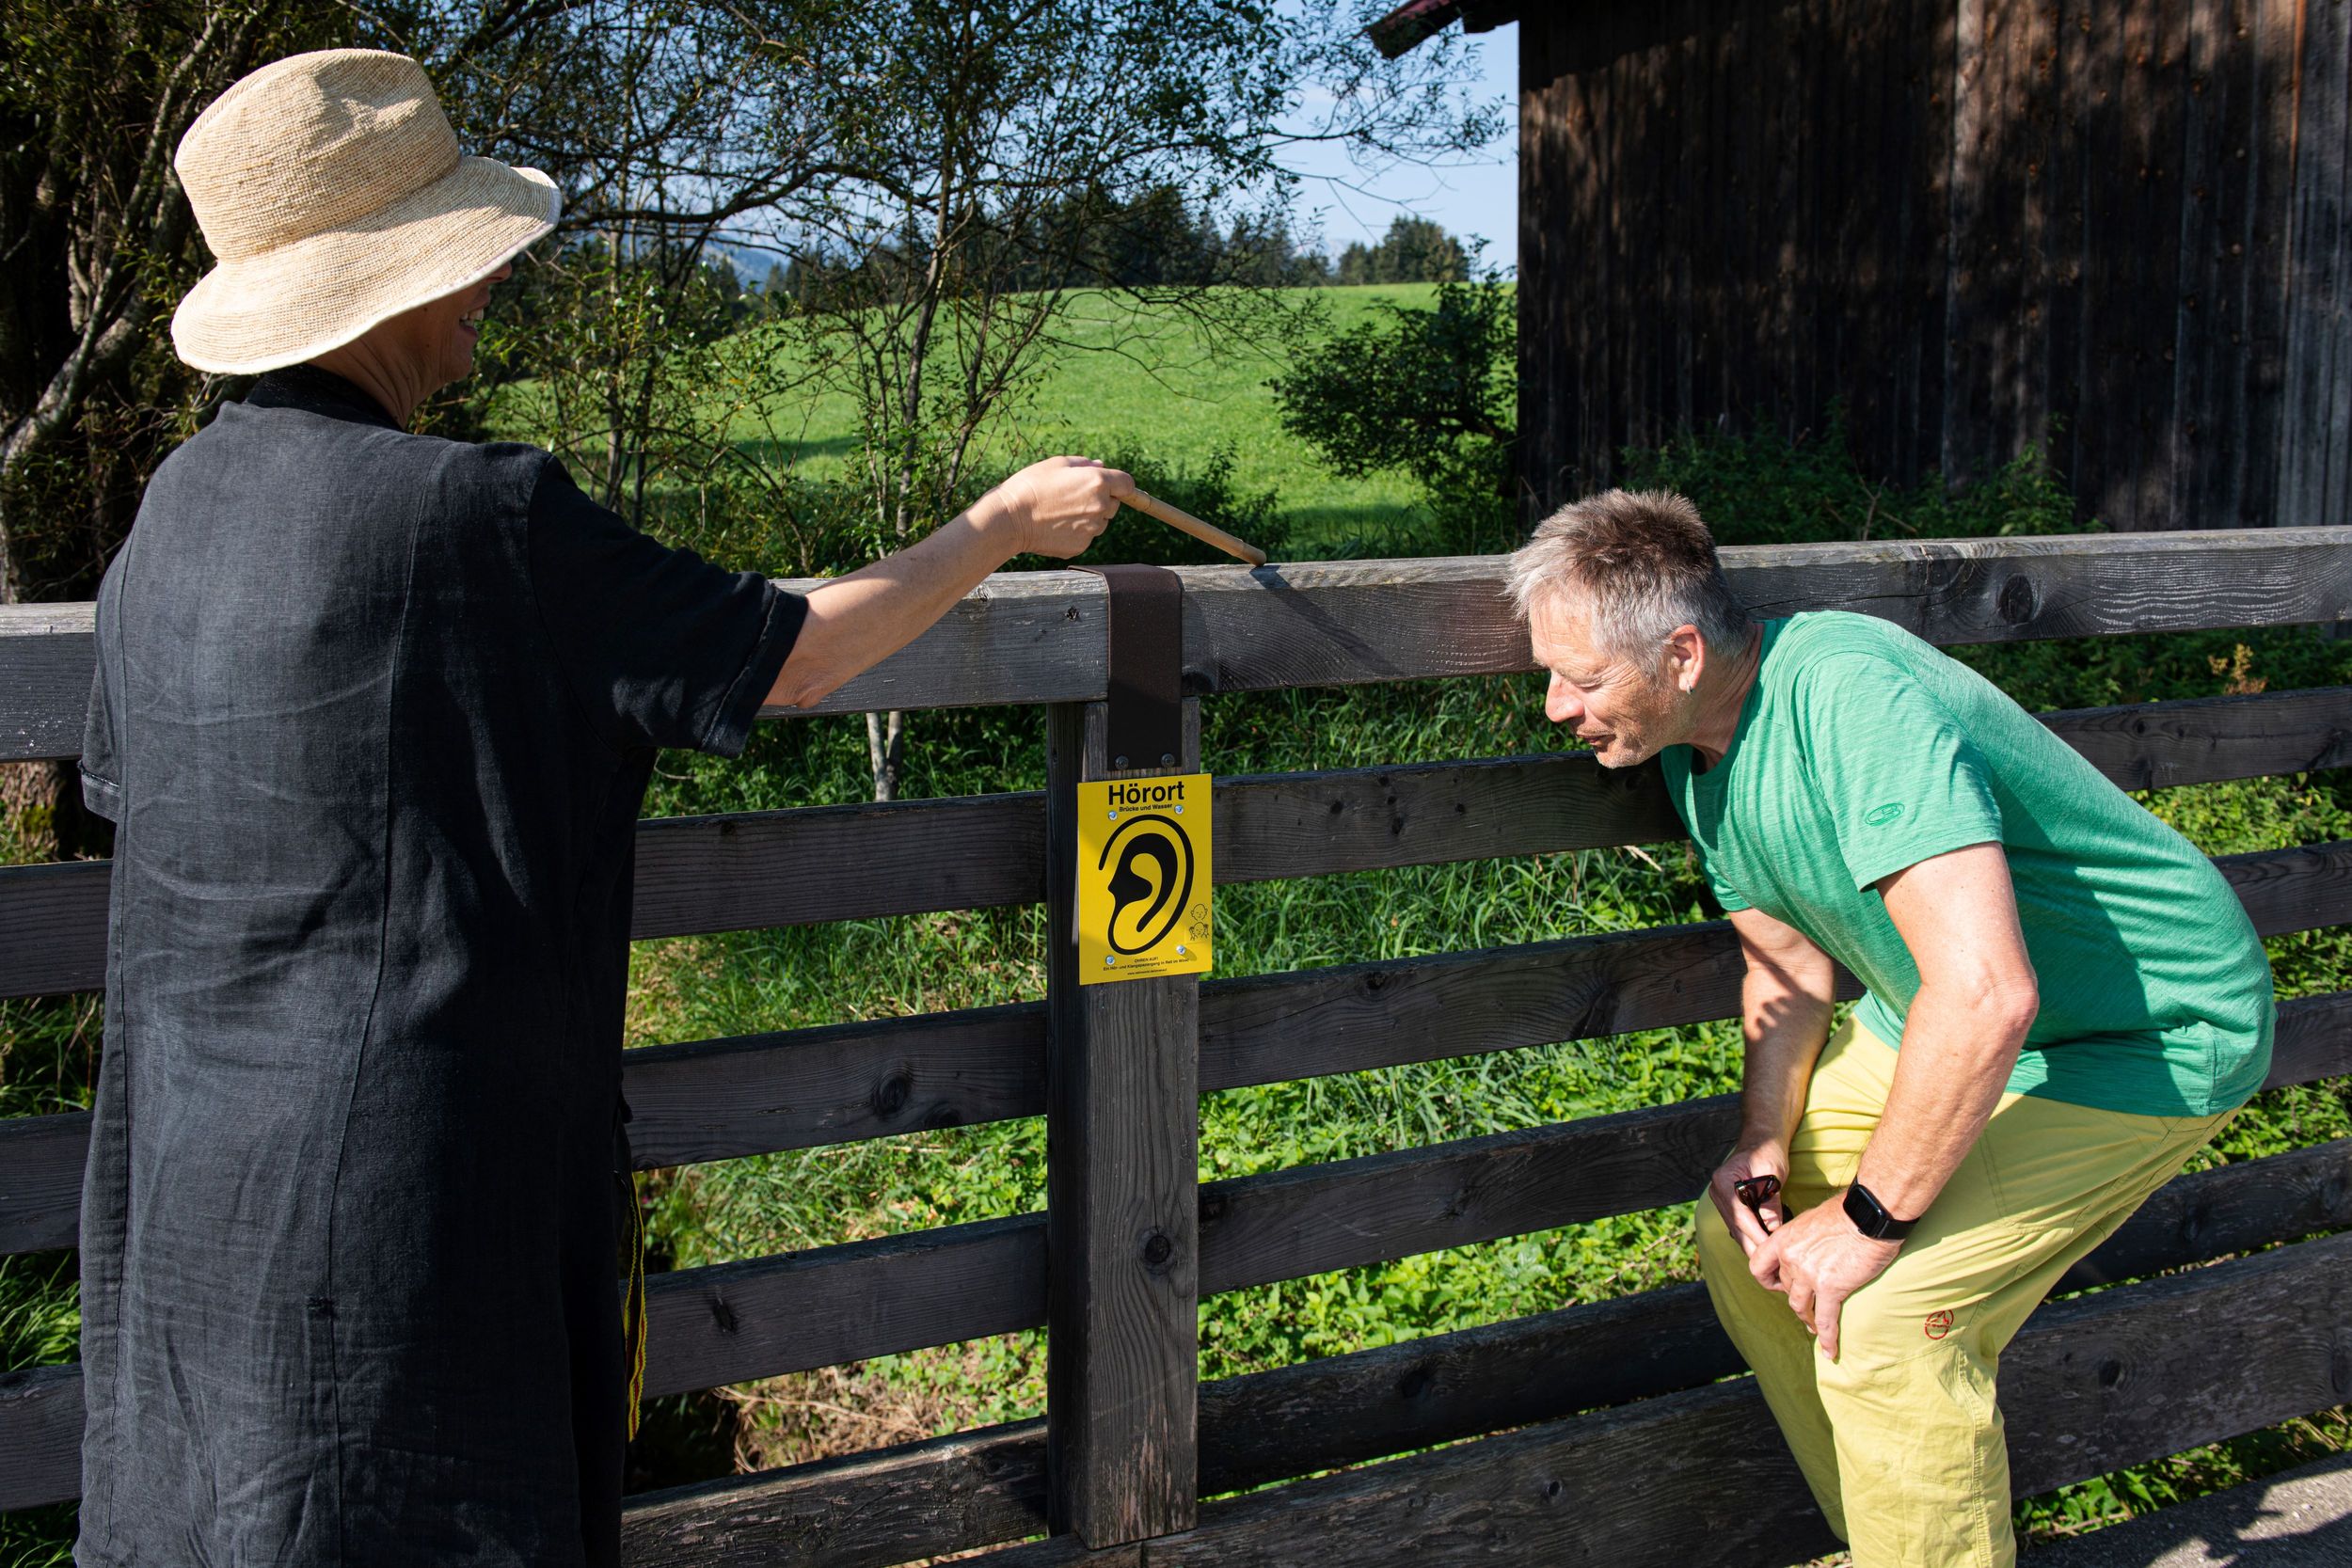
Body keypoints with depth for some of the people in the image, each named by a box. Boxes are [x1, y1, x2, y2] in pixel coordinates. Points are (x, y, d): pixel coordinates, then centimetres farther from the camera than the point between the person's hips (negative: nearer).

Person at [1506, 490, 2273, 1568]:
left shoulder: (1854, 699, -33)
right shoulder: (1696, 749, -3)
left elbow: (1986, 995, -39)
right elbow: (1790, 964, 10)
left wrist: (1871, 1219, -27)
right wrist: (1764, 1146, -6)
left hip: (2155, 1031, -9)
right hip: (1940, 1021, 9)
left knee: (1879, 1311, -22)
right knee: (1741, 1236, 6)